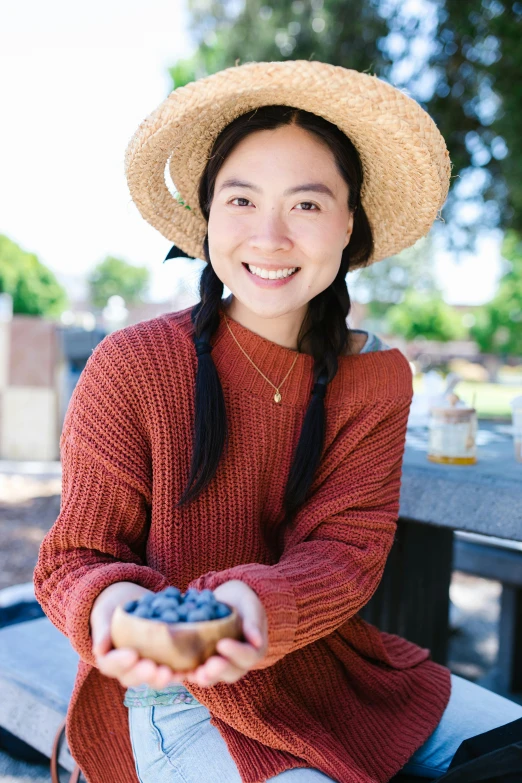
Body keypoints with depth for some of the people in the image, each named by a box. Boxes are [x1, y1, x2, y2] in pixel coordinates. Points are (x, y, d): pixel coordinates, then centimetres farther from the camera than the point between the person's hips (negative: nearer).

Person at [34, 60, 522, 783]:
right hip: (175, 693, -3)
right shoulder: (129, 366, -13)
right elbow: (78, 558, -8)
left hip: (330, 665, 4)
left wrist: (259, 603, -32)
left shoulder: (379, 378, -2)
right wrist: (109, 602, -33)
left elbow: (348, 547, -10)